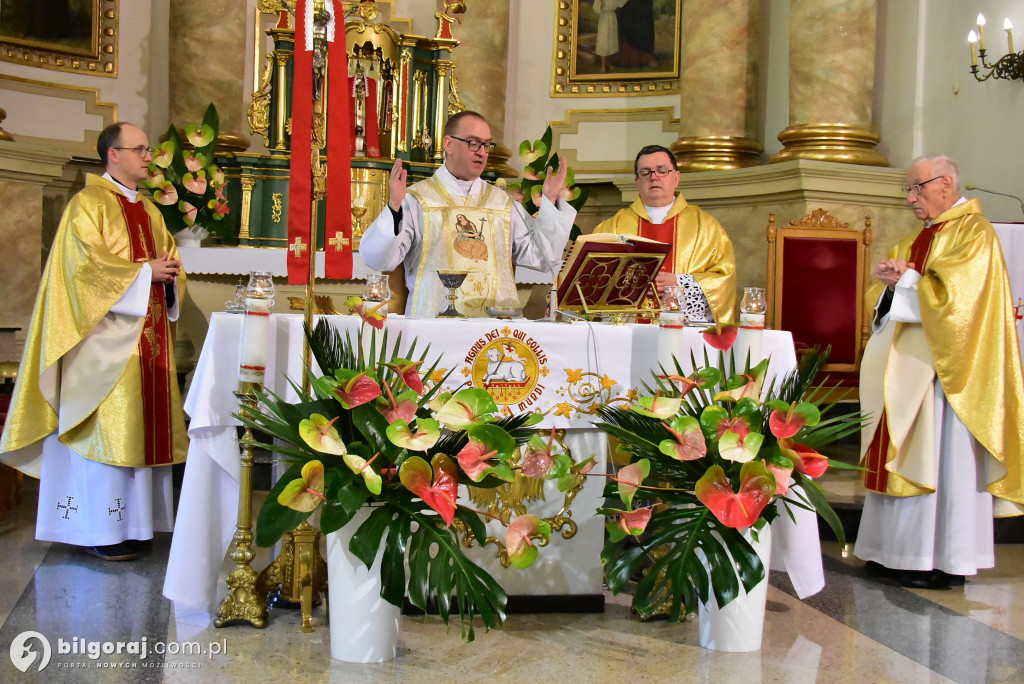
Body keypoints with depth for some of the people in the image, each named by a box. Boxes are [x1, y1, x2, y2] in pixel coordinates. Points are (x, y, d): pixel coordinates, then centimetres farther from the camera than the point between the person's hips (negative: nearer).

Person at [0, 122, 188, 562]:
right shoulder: (89, 202, -4)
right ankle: (98, 530, -3)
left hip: (148, 334, 8)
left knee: (142, 423, 5)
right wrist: (144, 271, -15)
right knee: (108, 425, -8)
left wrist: (170, 273, -2)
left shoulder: (149, 210, 19)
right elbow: (86, 262, -15)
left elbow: (169, 257, 21)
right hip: (107, 332, -8)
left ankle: (133, 519, 10)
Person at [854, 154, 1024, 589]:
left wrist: (906, 279, -9)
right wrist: (891, 278, -1)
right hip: (909, 364, 9)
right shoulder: (919, 238, 20)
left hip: (942, 366, -9)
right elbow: (887, 299, 20)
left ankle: (944, 559, -4)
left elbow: (955, 294, -20)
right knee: (906, 453, 6)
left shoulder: (973, 231, -7)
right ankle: (902, 551, 9)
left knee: (940, 453, -8)